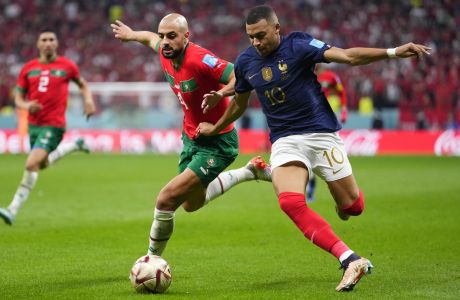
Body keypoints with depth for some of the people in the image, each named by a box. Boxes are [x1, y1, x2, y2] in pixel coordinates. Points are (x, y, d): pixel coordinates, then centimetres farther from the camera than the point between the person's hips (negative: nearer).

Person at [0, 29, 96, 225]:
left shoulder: (67, 66, 1)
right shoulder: (28, 68, 6)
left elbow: (82, 84, 19)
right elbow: (18, 98, 9)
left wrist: (89, 100, 0)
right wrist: (26, 105, -14)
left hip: (53, 125, -5)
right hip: (34, 124, 5)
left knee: (32, 164, -18)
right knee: (42, 164, 21)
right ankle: (75, 146, 44)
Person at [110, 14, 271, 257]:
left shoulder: (200, 59, -29)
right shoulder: (165, 54, -5)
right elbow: (152, 39, 19)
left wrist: (221, 94, -49)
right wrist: (131, 35, 35)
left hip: (216, 143, -9)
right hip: (191, 137, 9)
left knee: (166, 201, -16)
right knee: (191, 204, 28)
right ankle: (250, 171, 43)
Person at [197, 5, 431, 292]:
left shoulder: (298, 46, -11)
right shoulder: (245, 62, 3)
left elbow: (348, 56, -22)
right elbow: (239, 103, 23)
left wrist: (393, 52, -34)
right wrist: (216, 128, 35)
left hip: (321, 132, -3)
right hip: (284, 140, 3)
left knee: (352, 207, 0)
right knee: (290, 202, -26)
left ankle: (345, 202, 42)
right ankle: (350, 260, -28)